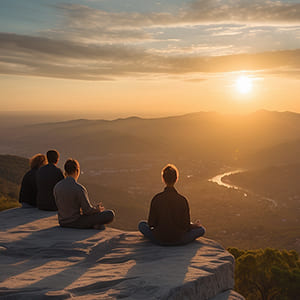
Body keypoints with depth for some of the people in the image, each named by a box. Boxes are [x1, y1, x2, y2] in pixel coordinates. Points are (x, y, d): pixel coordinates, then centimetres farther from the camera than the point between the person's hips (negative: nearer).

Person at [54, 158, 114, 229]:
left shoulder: (57, 187, -2)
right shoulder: (79, 189, -22)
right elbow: (88, 210, -18)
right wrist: (98, 209, 5)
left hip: (63, 222, 7)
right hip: (76, 223, -7)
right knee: (110, 214, -4)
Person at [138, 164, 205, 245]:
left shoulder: (156, 199, -12)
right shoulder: (182, 200, -14)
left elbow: (151, 224, -6)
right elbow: (186, 225, -7)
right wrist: (194, 225, 15)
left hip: (159, 240, 1)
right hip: (179, 240, -1)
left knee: (141, 225, 26)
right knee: (201, 229, 20)